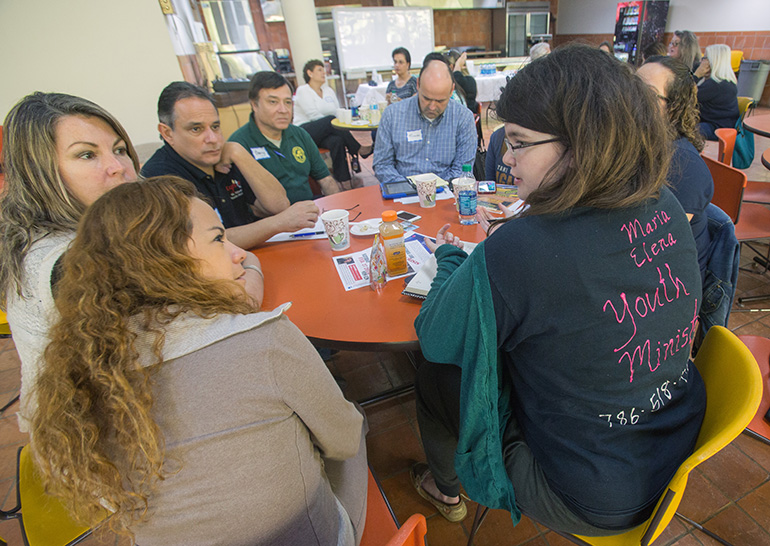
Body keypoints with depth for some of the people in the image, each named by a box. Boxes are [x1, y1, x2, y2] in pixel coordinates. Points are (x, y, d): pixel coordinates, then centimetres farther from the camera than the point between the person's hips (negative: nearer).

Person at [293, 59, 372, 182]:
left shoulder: (328, 90, 21)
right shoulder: (303, 91, 2)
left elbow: (338, 113, 11)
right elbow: (314, 116, -12)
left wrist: (343, 129, -9)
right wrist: (333, 124, -18)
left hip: (326, 132, 5)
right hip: (305, 132, -5)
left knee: (337, 140, -31)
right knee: (330, 120, -32)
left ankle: (344, 180, -40)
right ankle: (358, 150, -28)